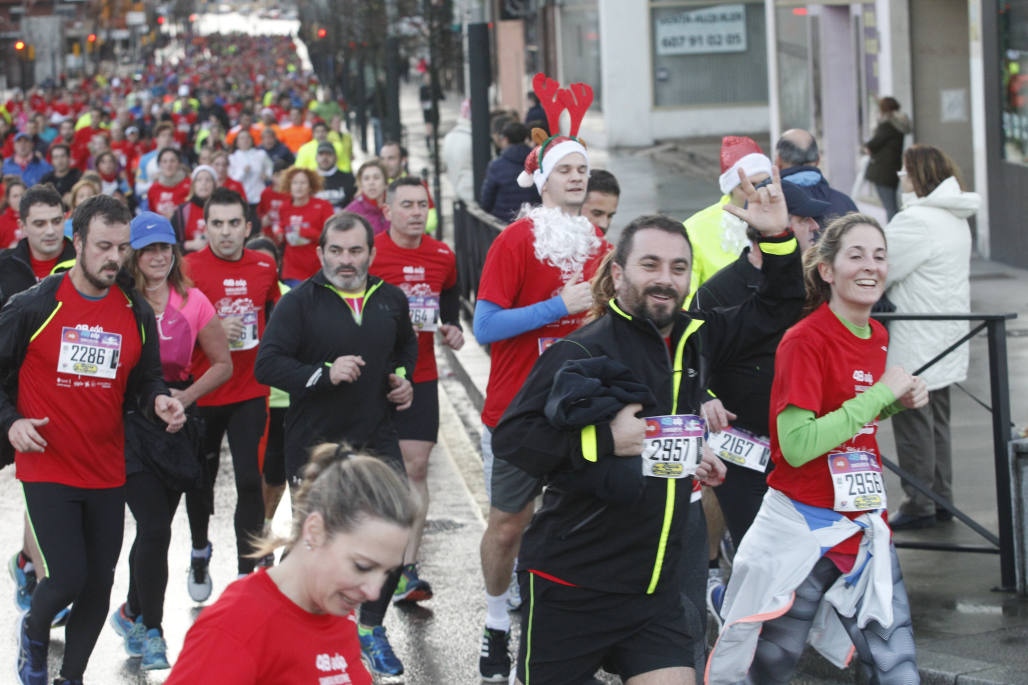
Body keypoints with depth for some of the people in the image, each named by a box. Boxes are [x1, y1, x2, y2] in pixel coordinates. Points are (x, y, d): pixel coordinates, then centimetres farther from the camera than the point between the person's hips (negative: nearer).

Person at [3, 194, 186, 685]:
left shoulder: (137, 313, 3)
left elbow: (145, 380, 12)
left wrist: (157, 401, -9)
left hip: (107, 473, 4)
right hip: (47, 469, -4)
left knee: (99, 583, 8)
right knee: (68, 577, -12)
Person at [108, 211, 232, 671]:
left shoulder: (193, 302, 3)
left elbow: (223, 363, 10)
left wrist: (186, 396, -5)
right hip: (128, 422, -3)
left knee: (155, 529, 11)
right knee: (155, 527, -12)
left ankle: (132, 613, 34)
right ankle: (151, 631, 2)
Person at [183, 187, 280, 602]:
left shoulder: (264, 268, 3)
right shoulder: (189, 268, -8)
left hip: (249, 394, 1)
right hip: (201, 393, -1)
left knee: (250, 482, -8)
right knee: (201, 480, 12)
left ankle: (247, 574, -1)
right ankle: (200, 552, 39)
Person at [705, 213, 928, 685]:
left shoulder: (877, 337, 8)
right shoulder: (805, 341, -15)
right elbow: (798, 446, -23)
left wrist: (899, 402, 2)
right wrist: (880, 395, -20)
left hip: (866, 527, 6)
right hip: (804, 530, -6)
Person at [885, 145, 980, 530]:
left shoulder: (918, 221, -20)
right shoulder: (955, 219, 12)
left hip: (915, 344, -10)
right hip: (944, 340, 10)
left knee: (912, 423, -2)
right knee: (937, 420, 16)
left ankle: (919, 505, 3)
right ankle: (941, 500, 22)